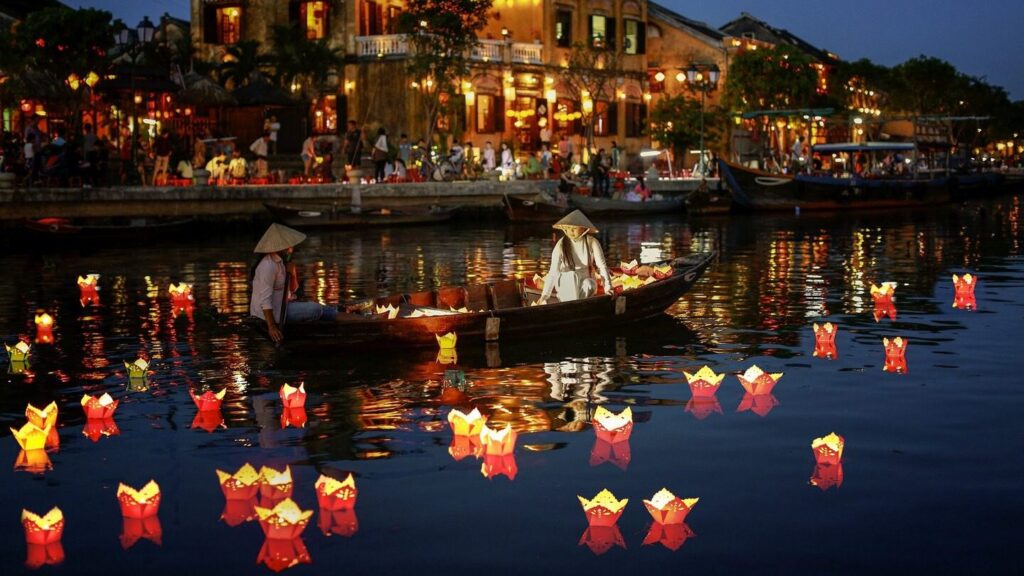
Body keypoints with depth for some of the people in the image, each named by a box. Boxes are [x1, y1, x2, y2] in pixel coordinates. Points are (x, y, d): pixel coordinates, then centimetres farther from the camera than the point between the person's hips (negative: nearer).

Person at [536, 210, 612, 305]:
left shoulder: (592, 243, -8)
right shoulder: (561, 244, -10)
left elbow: (602, 265, -14)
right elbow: (553, 271, -15)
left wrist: (608, 287, -28)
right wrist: (545, 295, -23)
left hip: (585, 283, 1)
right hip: (565, 285, -1)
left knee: (589, 284, -33)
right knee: (572, 275, -33)